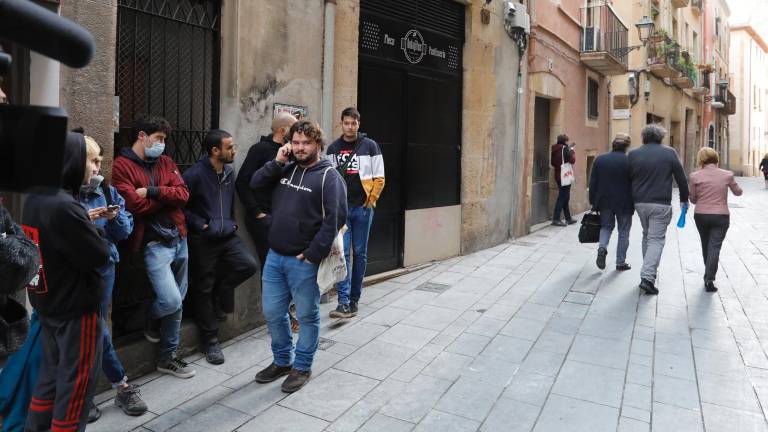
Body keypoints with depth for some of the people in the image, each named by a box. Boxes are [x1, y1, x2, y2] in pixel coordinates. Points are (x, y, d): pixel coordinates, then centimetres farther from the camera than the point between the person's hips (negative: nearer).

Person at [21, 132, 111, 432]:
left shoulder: (35, 199, 4)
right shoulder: (64, 206, -25)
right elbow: (99, 255, -22)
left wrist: (88, 223, -1)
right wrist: (96, 230, -5)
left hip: (47, 302, 9)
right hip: (75, 306, -9)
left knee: (53, 372, 22)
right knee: (77, 381, 6)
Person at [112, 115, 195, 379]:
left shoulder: (165, 162, 13)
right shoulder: (122, 166, -6)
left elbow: (183, 194, -1)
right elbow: (135, 205, -17)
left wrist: (153, 192, -14)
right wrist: (167, 196, -5)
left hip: (179, 239, 7)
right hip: (153, 243, -6)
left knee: (177, 302, 11)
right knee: (171, 300, -15)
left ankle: (167, 358, 25)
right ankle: (151, 323, 22)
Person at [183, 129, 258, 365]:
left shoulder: (229, 171, 7)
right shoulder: (195, 174, -14)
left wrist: (231, 222, 12)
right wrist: (200, 224, -14)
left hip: (228, 235, 6)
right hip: (203, 240, -6)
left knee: (248, 265, -14)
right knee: (203, 290, 4)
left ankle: (215, 290, 13)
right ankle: (210, 341, 17)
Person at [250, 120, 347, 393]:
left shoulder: (329, 176, -10)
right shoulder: (286, 170, 12)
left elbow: (335, 218, -17)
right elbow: (254, 184, 11)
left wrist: (314, 254, -18)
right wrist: (277, 162, -1)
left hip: (303, 261, -6)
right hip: (274, 257, 7)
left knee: (307, 316, 9)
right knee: (272, 313, 15)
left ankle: (302, 367, 26)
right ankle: (282, 361, 35)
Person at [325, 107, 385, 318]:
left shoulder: (370, 146, 1)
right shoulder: (333, 148, 8)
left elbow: (379, 178, 1)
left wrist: (370, 201, -5)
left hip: (362, 208, -1)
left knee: (360, 253, 7)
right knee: (342, 253, -5)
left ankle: (354, 299, 19)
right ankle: (344, 302, -5)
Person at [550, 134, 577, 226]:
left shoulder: (554, 149, 8)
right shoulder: (565, 148, -14)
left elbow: (552, 163, 15)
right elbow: (572, 160, -17)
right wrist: (572, 151, -4)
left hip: (558, 175, 8)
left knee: (565, 197, 15)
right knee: (562, 197, -3)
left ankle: (568, 218, 22)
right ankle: (556, 219, -4)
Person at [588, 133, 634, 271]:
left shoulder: (599, 160, -3)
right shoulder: (630, 162, -11)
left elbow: (593, 183, 0)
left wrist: (592, 202, 8)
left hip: (605, 202, 2)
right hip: (624, 203, -2)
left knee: (606, 226, 20)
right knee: (623, 233, 11)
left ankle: (602, 247, -7)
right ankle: (621, 262, 17)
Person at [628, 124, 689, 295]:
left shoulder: (633, 154, 2)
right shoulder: (669, 153, -3)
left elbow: (628, 178, 7)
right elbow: (681, 178, 2)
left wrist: (632, 199, 17)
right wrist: (684, 199, 14)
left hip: (640, 203, 4)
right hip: (661, 204, -3)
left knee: (647, 236, 20)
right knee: (656, 239, -2)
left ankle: (649, 273, 28)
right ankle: (648, 277, -15)